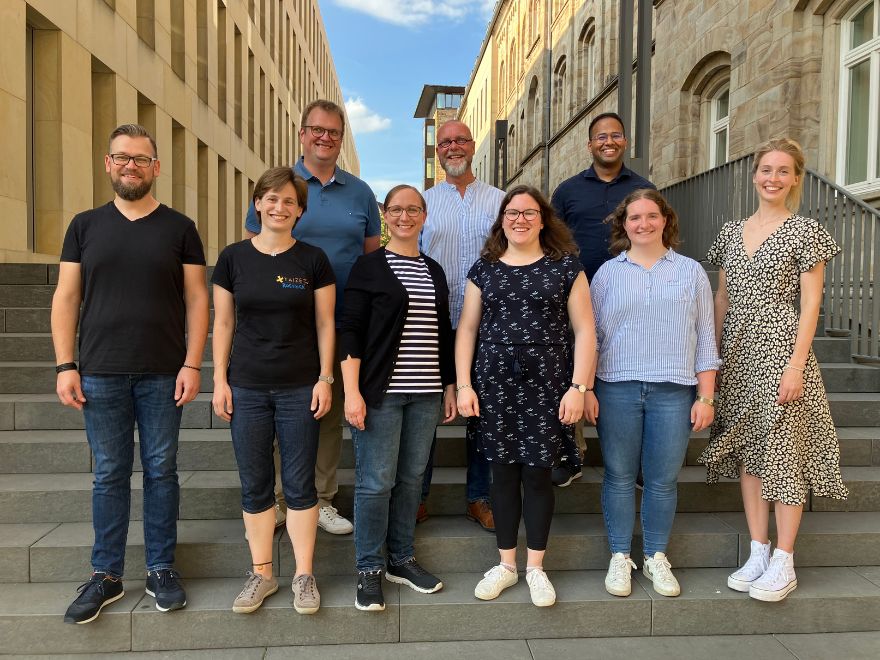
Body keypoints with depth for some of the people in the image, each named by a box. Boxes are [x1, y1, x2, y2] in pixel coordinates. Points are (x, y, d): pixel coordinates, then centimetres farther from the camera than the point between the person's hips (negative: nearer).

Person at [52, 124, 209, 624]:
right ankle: (106, 576, 22)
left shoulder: (179, 228, 4)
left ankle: (162, 569, 20)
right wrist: (65, 366, -1)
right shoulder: (85, 226, 8)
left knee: (161, 471, 7)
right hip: (100, 375, 1)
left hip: (163, 376, -1)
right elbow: (66, 298, 7)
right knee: (110, 475, 9)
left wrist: (192, 365, -7)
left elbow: (197, 299, 0)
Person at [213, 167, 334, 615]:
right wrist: (220, 380, 2)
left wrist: (325, 378, -3)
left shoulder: (313, 259, 0)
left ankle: (304, 576, 20)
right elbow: (223, 323, 6)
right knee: (254, 485, 9)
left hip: (299, 389, -1)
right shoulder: (234, 257, 3)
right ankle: (262, 574, 26)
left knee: (300, 484, 5)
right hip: (247, 388, 2)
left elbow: (325, 323, 2)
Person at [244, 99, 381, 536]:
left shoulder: (360, 192, 11)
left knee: (331, 413, 10)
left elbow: (374, 257, 14)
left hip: (343, 322, 3)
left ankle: (322, 500, 24)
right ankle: (276, 500, 20)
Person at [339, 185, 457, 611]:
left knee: (412, 478, 11)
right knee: (376, 481, -1)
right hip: (380, 393, -5)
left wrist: (449, 387, 14)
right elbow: (350, 332, -6)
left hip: (425, 394, 5)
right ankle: (369, 569, 16)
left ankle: (401, 559, 27)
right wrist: (352, 392, -13)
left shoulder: (434, 271, 14)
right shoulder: (369, 266, -1)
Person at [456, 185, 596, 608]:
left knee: (537, 474, 5)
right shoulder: (484, 269, 9)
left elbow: (584, 329, 1)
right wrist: (463, 385, 0)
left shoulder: (565, 266, 3)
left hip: (546, 386, -1)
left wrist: (579, 386, -7)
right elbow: (467, 329, 8)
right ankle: (506, 564, 25)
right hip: (494, 386, 2)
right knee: (503, 473, 9)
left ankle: (536, 567, 22)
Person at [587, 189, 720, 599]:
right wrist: (586, 389, -1)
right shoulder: (607, 273, 8)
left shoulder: (691, 272, 10)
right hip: (616, 389, 0)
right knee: (619, 476, 6)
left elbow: (705, 339, 9)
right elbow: (590, 335, 7)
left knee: (663, 480, 7)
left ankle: (656, 557, 25)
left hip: (674, 391, 1)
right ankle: (620, 558, 21)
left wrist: (706, 396, 2)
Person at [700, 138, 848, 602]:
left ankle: (783, 563, 10)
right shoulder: (732, 231, 12)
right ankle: (758, 552, 19)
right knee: (748, 448, 8)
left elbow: (810, 305, -6)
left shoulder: (805, 231, -1)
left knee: (783, 447, -2)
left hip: (780, 346, -5)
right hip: (737, 351, 5)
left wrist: (796, 364, -15)